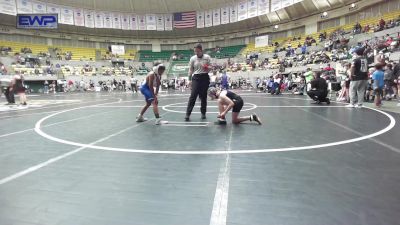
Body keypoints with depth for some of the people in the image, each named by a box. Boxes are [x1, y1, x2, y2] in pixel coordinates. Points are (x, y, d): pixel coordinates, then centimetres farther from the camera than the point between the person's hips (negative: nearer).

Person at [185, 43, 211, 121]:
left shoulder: (207, 57, 3)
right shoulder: (192, 58, 3)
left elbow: (210, 67, 6)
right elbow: (191, 70, 6)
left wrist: (207, 68, -16)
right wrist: (189, 80, 3)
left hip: (205, 77, 1)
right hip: (196, 78, -1)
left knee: (203, 96, 6)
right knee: (193, 96, -10)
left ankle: (203, 113, 19)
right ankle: (188, 114, -9)